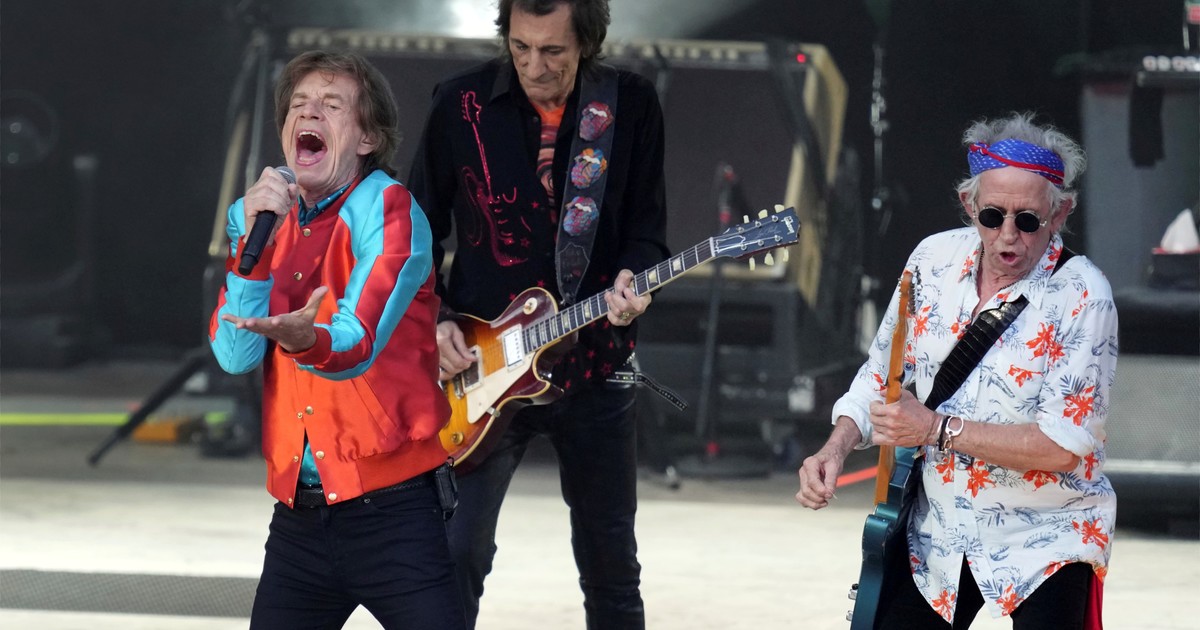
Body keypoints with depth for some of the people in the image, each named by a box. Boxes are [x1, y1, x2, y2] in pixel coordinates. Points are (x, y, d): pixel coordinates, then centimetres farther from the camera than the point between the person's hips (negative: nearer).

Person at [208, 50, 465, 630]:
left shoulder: (385, 207, -8)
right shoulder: (259, 218, 9)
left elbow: (359, 342, -23)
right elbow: (236, 356, -2)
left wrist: (307, 341, -45)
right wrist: (253, 245, -14)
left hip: (391, 508, -5)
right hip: (298, 511, 5)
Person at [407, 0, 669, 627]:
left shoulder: (632, 105, -3)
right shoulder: (462, 103, -6)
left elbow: (647, 225, 4)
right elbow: (420, 229, 4)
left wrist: (631, 281, -17)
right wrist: (434, 320, -8)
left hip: (593, 363, 1)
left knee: (610, 564, 9)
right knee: (458, 553, -7)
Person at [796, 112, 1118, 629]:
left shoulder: (1081, 296, -18)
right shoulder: (936, 259, -1)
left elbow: (1062, 446, -21)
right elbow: (881, 374, 11)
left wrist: (936, 429, -21)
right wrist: (837, 447, -7)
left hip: (1045, 543, -5)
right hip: (938, 534, 5)